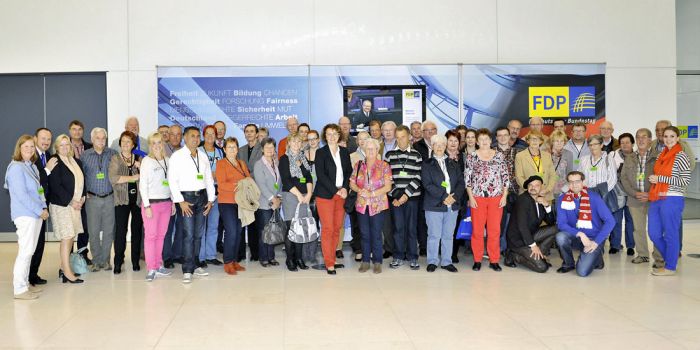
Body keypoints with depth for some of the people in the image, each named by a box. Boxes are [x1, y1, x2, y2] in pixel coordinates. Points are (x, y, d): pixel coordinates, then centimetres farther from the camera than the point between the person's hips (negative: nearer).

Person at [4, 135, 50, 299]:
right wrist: (40, 210, -14)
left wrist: (44, 207, 3)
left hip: (36, 214, 8)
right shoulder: (16, 167, -11)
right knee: (25, 251, -7)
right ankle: (19, 289, -2)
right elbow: (21, 194, -17)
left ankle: (25, 283, 21)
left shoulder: (32, 166, 14)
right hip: (25, 214, -8)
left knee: (29, 251, 13)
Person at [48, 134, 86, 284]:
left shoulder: (76, 162, 12)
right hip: (61, 204, -7)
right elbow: (55, 186, -15)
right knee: (66, 238, -7)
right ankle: (67, 273, -3)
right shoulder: (55, 162, -10)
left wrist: (82, 198, 3)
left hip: (75, 203, 7)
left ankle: (64, 267, 21)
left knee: (71, 236, 10)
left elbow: (81, 181, 18)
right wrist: (71, 202, -15)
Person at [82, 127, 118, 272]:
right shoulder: (85, 155, 5)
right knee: (93, 231, 2)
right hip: (92, 199, 0)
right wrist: (84, 193, 0)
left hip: (109, 198, 0)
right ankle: (96, 261, 13)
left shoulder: (112, 154, 4)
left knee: (108, 231, 3)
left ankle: (105, 260, 13)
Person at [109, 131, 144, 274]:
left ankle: (135, 261, 14)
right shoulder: (115, 159, 5)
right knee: (120, 231, -6)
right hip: (122, 199, -2)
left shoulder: (139, 159, 12)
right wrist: (133, 178, -9)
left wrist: (141, 167, -10)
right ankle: (118, 263, 0)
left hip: (138, 198, 2)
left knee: (137, 230, 5)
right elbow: (113, 178, -9)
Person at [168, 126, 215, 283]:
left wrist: (210, 199, 8)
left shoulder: (203, 156, 12)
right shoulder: (177, 156, -3)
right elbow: (172, 180, -7)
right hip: (186, 197, -5)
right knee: (188, 234, -9)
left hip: (202, 196, 5)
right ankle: (187, 270, -5)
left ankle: (194, 265, 19)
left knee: (198, 234, 8)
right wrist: (181, 201, -12)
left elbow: (209, 178, 15)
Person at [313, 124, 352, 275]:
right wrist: (336, 190, -14)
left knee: (337, 228, 6)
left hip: (341, 194, 4)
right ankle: (329, 264, 2)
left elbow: (349, 171, 12)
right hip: (325, 195, -4)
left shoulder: (345, 152, 12)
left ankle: (332, 259, 17)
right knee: (327, 229, -4)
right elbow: (320, 175, -9)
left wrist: (345, 188, -5)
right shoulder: (321, 153, -1)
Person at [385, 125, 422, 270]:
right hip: (395, 197, 1)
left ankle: (412, 257, 12)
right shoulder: (389, 155, 7)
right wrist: (394, 196, -6)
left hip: (412, 196, -1)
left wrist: (406, 194, -10)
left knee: (412, 228, 2)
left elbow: (417, 178, -1)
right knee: (398, 227, 3)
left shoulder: (416, 155, 5)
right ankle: (398, 257, 13)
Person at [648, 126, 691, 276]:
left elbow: (685, 181, -14)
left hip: (672, 200, -7)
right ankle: (670, 258, 30)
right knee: (654, 233, 11)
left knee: (670, 234, 2)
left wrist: (660, 179, -14)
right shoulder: (661, 156, 14)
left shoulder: (681, 157, -8)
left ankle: (670, 267, 14)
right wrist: (653, 179, 8)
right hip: (656, 199, 7)